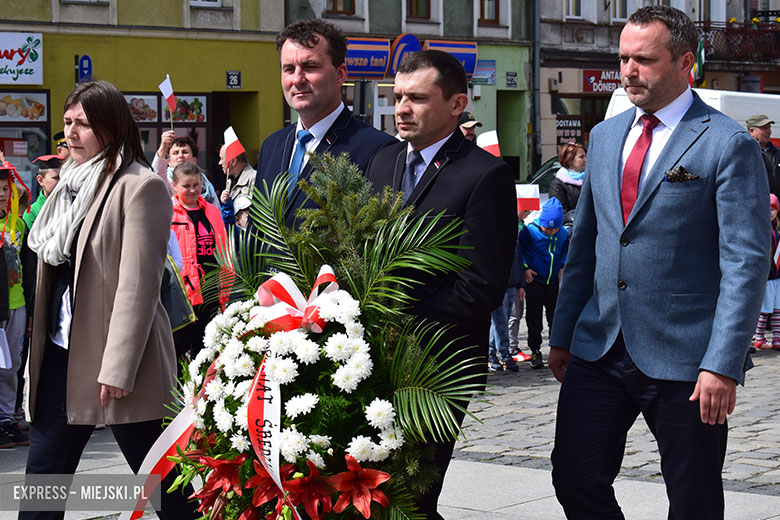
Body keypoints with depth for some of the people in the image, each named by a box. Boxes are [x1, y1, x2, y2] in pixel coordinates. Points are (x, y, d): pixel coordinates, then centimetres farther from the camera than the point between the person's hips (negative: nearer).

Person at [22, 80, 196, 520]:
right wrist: (40, 349, 13)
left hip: (118, 356, -8)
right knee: (44, 469, 10)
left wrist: (117, 368, -20)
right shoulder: (73, 183, 13)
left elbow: (139, 284, -17)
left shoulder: (140, 187, -12)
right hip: (61, 351, 8)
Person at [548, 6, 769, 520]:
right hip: (599, 350, 6)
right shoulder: (606, 136, 12)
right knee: (575, 478, 2)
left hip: (684, 357, -5)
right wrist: (563, 334, 14)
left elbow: (746, 262, -12)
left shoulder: (728, 144, -8)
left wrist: (723, 364, -18)